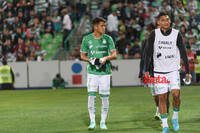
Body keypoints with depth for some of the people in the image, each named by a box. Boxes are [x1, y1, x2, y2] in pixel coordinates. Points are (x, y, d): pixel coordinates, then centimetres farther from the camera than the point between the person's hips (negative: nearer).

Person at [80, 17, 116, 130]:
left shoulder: (108, 39, 2)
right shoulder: (87, 39, 2)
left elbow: (114, 54, 0)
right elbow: (83, 55, 8)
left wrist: (105, 58, -19)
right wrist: (91, 60, -11)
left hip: (105, 72, 0)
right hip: (92, 72, 0)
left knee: (105, 97, 0)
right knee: (91, 96, -7)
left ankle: (103, 122, 12)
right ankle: (92, 121, 3)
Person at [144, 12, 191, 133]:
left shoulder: (177, 34, -3)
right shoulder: (154, 34, -2)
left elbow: (183, 53, 0)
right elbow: (149, 53, 2)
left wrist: (188, 71, -1)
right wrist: (147, 70, -2)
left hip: (173, 70, -1)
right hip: (159, 71, 1)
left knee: (176, 94, -16)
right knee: (162, 97, 0)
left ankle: (175, 117, 9)